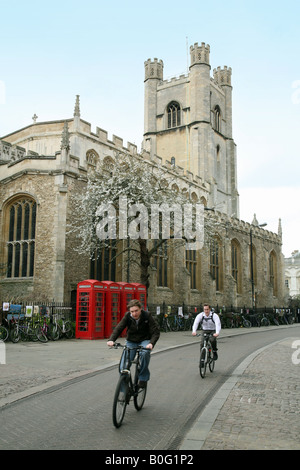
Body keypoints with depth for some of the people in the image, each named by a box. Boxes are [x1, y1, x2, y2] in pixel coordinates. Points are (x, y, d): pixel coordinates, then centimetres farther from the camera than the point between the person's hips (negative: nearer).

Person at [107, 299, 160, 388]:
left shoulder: (147, 316, -17)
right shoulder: (127, 316, -12)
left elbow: (156, 332, -19)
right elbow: (118, 328, -19)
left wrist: (151, 343, -37)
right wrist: (111, 340, -37)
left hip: (144, 341, -2)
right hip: (131, 341, 2)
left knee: (145, 353, -36)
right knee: (123, 367, -12)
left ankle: (143, 378, -17)